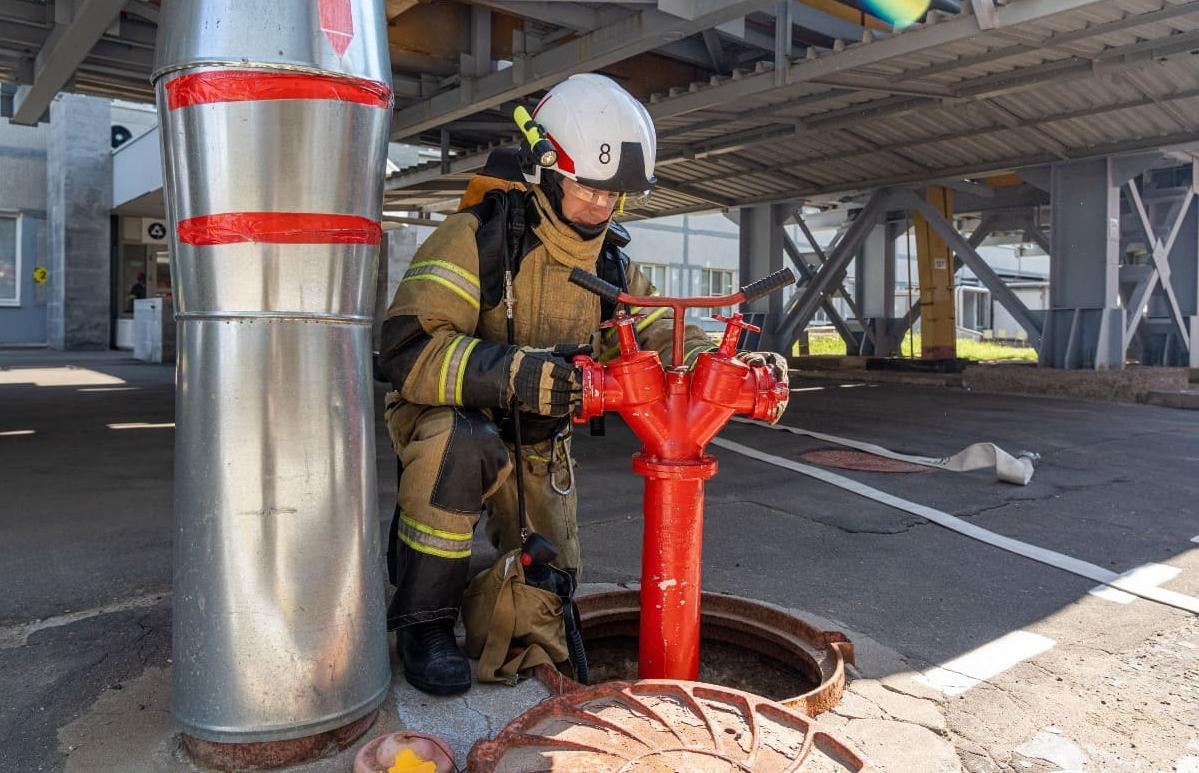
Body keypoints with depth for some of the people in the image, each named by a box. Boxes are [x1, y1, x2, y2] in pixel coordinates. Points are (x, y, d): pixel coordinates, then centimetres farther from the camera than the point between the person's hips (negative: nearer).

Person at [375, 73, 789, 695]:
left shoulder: (609, 265, -2)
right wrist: (512, 372, -50)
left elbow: (660, 337, -4)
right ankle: (424, 621, -20)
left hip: (536, 442, 6)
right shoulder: (475, 237, -24)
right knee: (462, 445, -41)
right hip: (443, 418, -6)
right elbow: (406, 347, -33)